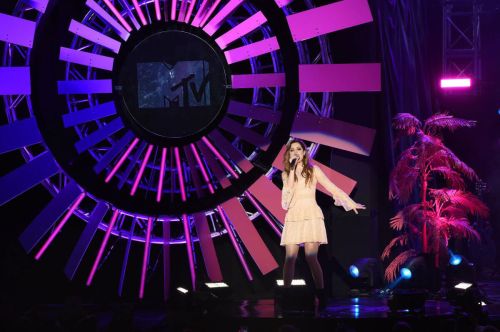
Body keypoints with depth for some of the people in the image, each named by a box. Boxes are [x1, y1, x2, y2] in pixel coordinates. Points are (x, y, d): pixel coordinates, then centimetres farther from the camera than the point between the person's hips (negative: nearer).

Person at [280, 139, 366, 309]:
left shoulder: (313, 170, 8)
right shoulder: (286, 174, 13)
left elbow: (332, 187, 5)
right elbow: (289, 189, -6)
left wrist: (350, 202, 0)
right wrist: (292, 168, -6)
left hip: (311, 216, -2)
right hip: (293, 218, 2)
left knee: (311, 257, -14)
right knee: (290, 258, -6)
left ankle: (321, 296, -12)